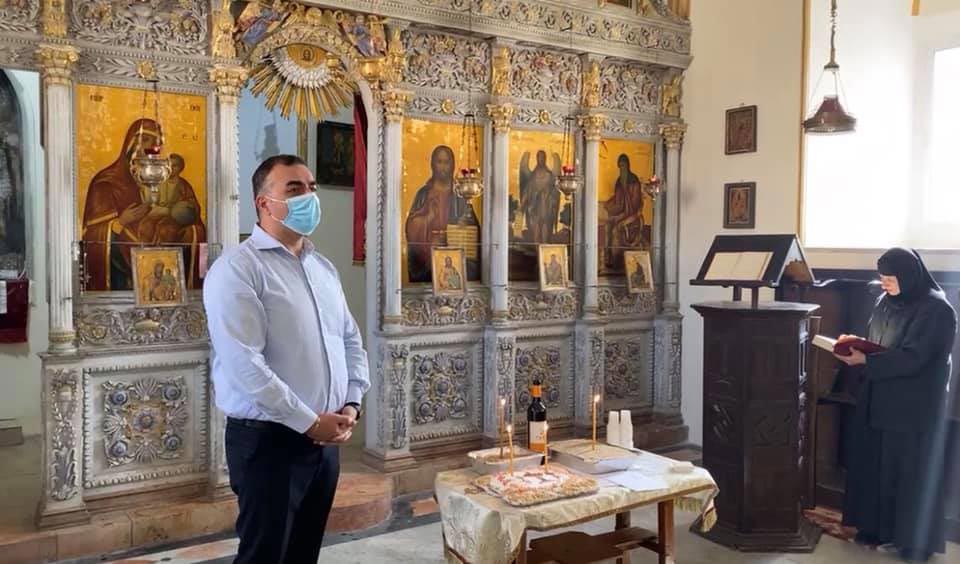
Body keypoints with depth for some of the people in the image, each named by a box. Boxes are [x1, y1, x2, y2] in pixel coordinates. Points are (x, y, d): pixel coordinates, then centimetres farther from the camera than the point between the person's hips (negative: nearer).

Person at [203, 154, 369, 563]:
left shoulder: (324, 268, 12)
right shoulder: (238, 268, -13)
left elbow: (351, 341, 17)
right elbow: (244, 363, -22)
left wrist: (352, 403, 1)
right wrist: (309, 422, -18)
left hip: (326, 438, 7)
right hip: (267, 440, -7)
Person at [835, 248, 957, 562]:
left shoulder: (935, 309, -17)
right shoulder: (887, 301, 7)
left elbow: (912, 358, -24)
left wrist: (864, 360, -26)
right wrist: (856, 342, -3)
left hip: (914, 407, -8)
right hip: (878, 400, 8)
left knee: (911, 471, 2)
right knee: (874, 464, 13)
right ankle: (876, 527, 26)